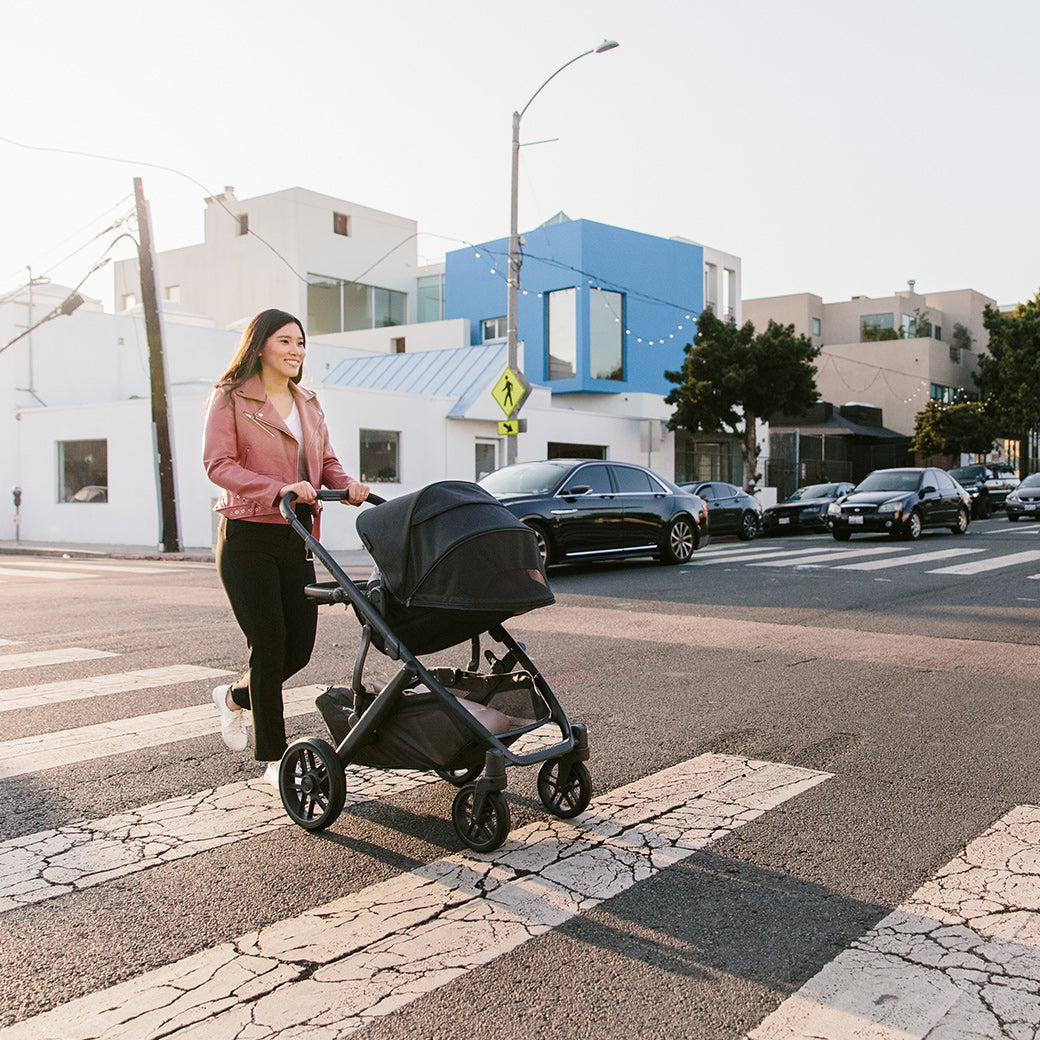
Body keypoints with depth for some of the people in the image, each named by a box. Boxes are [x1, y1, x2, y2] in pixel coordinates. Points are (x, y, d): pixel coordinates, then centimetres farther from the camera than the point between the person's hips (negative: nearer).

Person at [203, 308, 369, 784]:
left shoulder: (308, 406, 18)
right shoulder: (230, 398, -2)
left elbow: (326, 463, 17)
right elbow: (218, 464, -11)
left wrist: (347, 486, -6)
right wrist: (278, 489, -25)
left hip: (296, 537, 6)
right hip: (247, 535, -6)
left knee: (299, 647, 7)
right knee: (269, 644, -5)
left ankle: (234, 697, 37)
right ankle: (274, 759, 8)